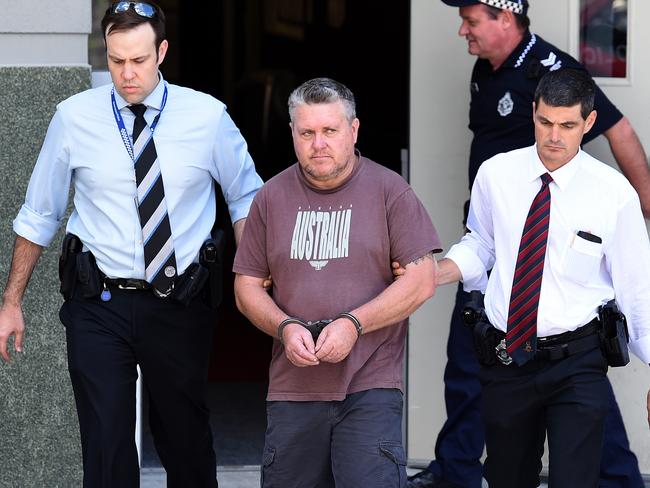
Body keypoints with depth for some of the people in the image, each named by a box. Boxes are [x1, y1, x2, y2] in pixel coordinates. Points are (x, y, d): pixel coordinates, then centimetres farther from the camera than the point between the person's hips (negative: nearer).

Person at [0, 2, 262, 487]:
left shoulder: (207, 116, -3)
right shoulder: (74, 118, -3)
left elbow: (246, 198, 10)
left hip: (179, 306, 1)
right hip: (99, 306, 0)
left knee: (188, 445, 14)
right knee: (106, 448, -3)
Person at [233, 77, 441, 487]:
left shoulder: (389, 191, 1)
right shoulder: (273, 197, 10)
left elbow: (422, 281, -4)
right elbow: (247, 286, 12)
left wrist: (353, 324, -14)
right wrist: (286, 328, -7)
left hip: (371, 390, -3)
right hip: (293, 388, 3)